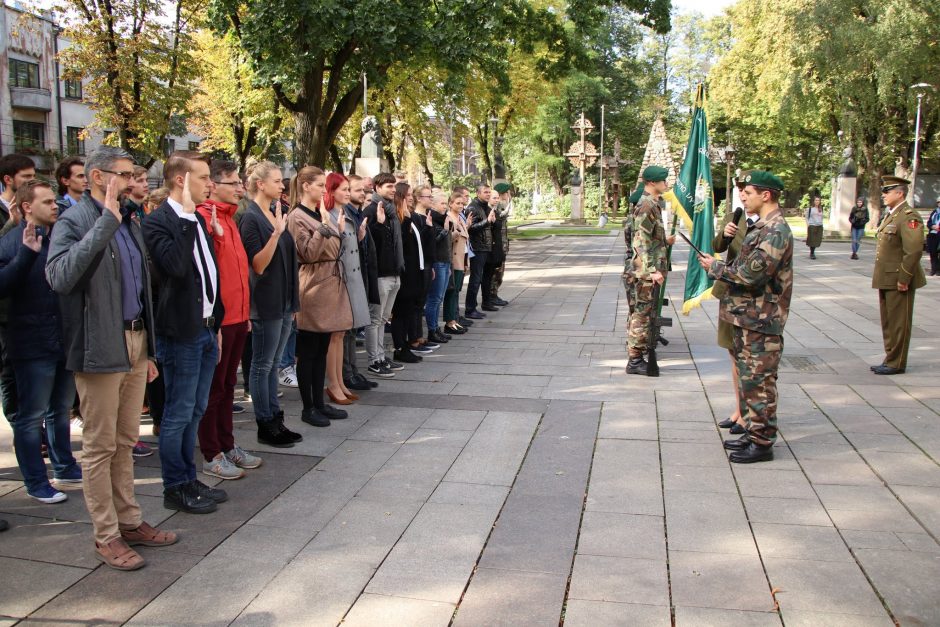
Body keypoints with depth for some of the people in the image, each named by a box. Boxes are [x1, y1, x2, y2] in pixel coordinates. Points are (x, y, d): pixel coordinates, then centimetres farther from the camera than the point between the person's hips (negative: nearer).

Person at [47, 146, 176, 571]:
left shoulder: (128, 223, 14)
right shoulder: (73, 222, -10)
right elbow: (60, 276, -30)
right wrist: (106, 220, -27)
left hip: (135, 342, 7)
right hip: (100, 348, -7)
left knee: (125, 441, 15)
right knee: (100, 446, 3)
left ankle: (129, 522, 26)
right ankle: (106, 536, 14)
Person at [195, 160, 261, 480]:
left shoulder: (228, 218, 14)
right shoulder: (204, 218, -14)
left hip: (237, 316, 8)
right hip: (217, 319, -8)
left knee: (228, 385, 16)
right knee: (213, 388, 3)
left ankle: (227, 445, 28)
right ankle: (211, 455, 14)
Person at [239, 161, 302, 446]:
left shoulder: (276, 213, 12)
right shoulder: (251, 219, -12)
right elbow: (259, 264, -18)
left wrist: (292, 301, 18)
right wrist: (276, 233, -31)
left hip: (284, 302, 8)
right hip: (266, 302, -8)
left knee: (273, 364, 14)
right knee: (262, 365, 2)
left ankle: (276, 420, 21)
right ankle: (265, 426, 10)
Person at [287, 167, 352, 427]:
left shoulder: (323, 214, 15)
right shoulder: (297, 217, -9)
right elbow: (308, 253, -18)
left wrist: (340, 231, 7)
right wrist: (324, 225, -20)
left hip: (330, 285, 8)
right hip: (312, 288, -8)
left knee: (322, 351, 13)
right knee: (308, 352, 1)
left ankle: (319, 403, 21)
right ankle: (308, 408, 10)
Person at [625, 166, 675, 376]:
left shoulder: (652, 204, 16)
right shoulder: (646, 206, -16)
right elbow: (641, 242, -22)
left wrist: (665, 241, 17)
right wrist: (652, 270, -25)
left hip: (650, 271, 10)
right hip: (647, 272, -10)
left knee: (643, 313, 16)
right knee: (642, 314, -6)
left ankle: (638, 352, 26)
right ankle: (635, 360, -1)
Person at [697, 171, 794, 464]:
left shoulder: (776, 231, -18)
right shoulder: (762, 227, 15)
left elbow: (750, 274, -25)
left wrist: (715, 267, -11)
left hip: (761, 320, -10)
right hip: (747, 316, 10)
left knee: (759, 381, -3)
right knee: (748, 378, 16)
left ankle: (762, 443, 6)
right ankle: (753, 432, 27)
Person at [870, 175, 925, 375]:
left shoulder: (909, 217, -15)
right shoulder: (890, 216, 16)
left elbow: (914, 251, -21)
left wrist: (903, 279, -21)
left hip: (898, 281, -10)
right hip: (886, 279, 10)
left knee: (899, 323, 0)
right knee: (888, 323, 16)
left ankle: (896, 364, 8)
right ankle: (890, 359, 25)